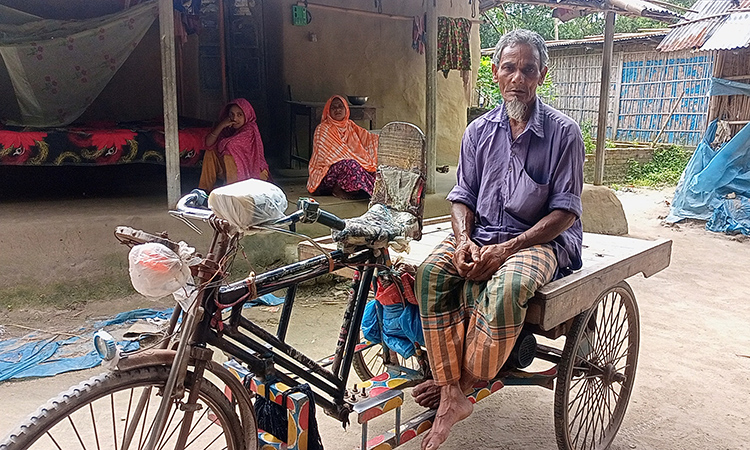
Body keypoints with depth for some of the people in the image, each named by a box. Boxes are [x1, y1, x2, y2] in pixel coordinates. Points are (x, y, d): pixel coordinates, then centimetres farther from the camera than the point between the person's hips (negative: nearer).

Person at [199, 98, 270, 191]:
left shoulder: (250, 130, -20)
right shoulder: (229, 129, 0)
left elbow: (228, 145, -27)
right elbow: (208, 144, -10)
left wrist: (221, 144, -6)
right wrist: (221, 125, -18)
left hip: (255, 172, -7)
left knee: (229, 152, -27)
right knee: (210, 152, -4)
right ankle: (205, 190, 0)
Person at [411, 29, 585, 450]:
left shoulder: (563, 132, -4)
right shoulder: (479, 131, 8)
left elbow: (564, 212, -8)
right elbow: (463, 197, 10)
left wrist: (507, 248, -19)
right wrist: (463, 241, -12)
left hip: (540, 240, -4)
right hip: (481, 235, 4)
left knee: (505, 288, -36)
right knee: (432, 271, -26)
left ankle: (461, 384, -13)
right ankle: (453, 395, -21)